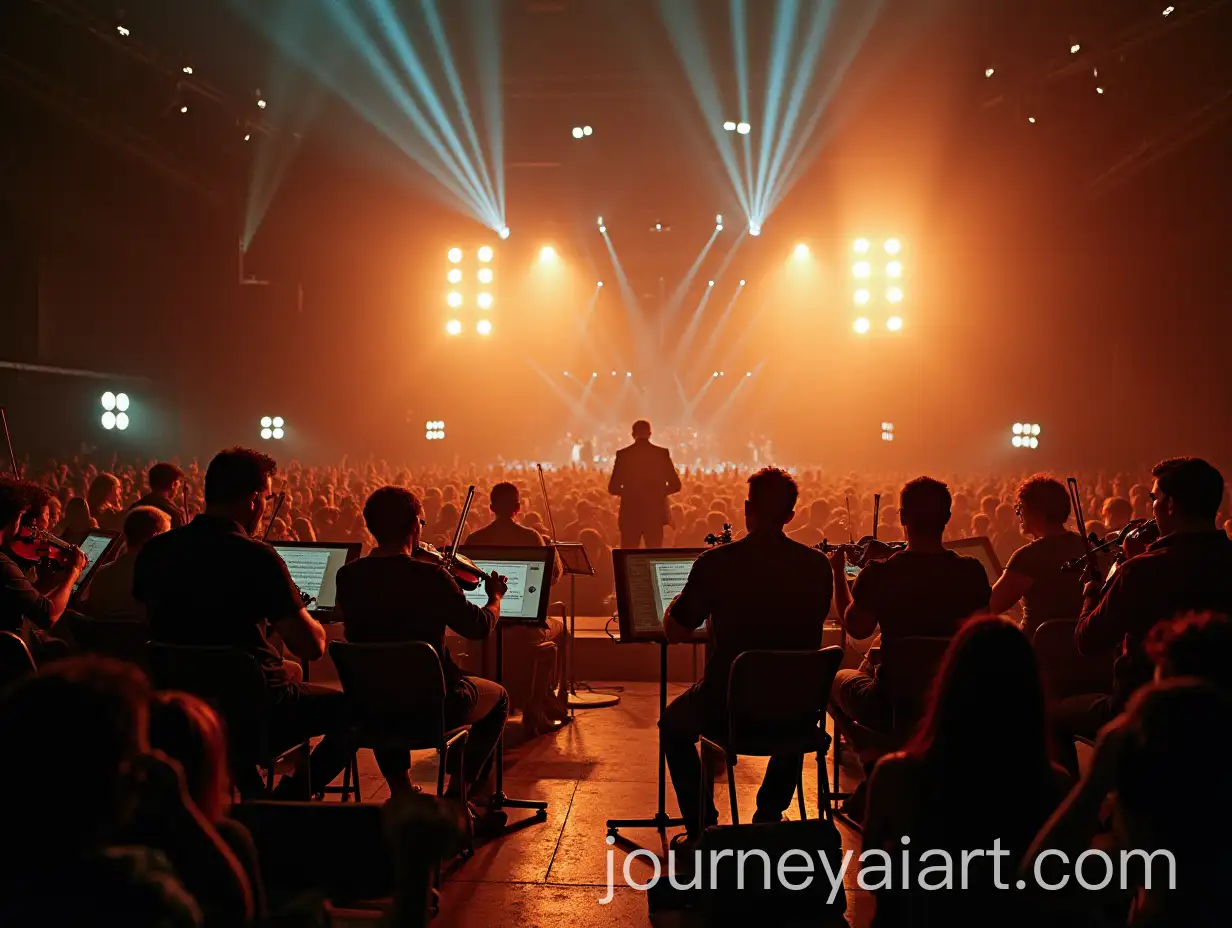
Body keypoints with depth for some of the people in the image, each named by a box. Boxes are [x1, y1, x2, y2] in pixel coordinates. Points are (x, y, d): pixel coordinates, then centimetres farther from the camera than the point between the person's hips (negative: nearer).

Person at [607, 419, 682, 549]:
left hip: (630, 514, -1)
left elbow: (613, 488, -4)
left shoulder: (623, 454, -5)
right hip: (655, 513, 1)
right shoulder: (662, 453, -3)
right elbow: (675, 485, -2)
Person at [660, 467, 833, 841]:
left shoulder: (716, 563, -14)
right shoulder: (817, 565, -4)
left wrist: (685, 593, 12)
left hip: (725, 707, -3)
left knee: (673, 726, 30)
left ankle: (702, 829, 25)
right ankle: (769, 818, 37)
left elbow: (674, 631, -5)